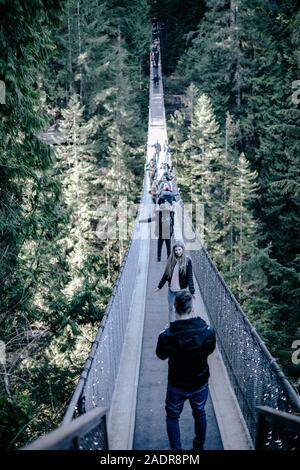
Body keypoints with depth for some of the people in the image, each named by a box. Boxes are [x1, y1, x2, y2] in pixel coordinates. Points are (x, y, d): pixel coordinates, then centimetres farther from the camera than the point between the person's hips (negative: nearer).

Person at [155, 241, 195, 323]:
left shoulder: (187, 261, -10)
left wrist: (192, 291, -13)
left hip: (182, 290, -4)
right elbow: (166, 274, 9)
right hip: (171, 289, 4)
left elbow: (190, 277, -10)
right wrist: (159, 286, 13)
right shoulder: (171, 260, 0)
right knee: (171, 308, 13)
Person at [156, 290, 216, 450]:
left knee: (172, 417, 24)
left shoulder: (167, 336, -30)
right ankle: (199, 446, 49)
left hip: (177, 386, -2)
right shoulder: (208, 331, -24)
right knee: (199, 413, 29)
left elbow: (161, 355, -8)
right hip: (200, 383, 3)